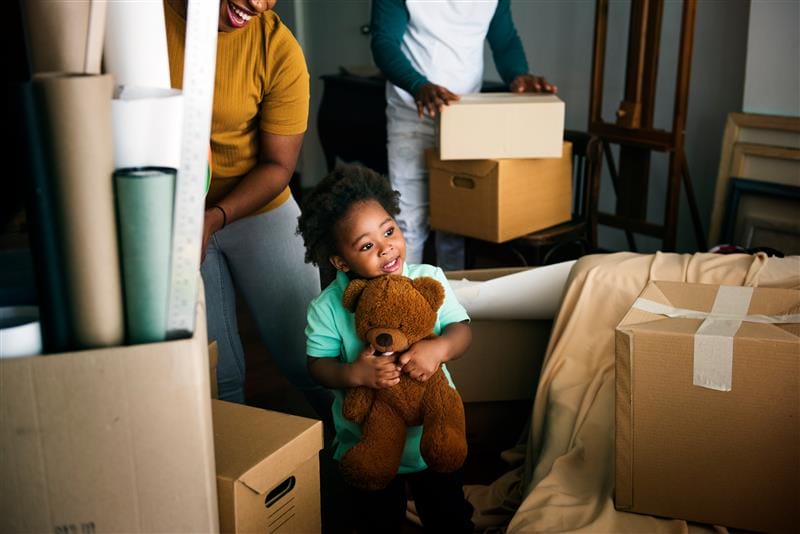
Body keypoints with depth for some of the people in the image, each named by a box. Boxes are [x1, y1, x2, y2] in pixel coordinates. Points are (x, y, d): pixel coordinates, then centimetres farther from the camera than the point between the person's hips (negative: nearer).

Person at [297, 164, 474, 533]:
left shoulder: (429, 280, -13)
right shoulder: (327, 308, -17)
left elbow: (461, 330, -12)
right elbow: (318, 366, -15)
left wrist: (438, 348, -33)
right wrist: (354, 373, -33)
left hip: (433, 434, 1)